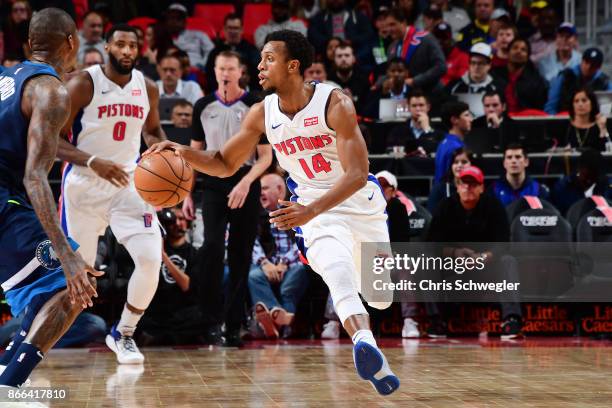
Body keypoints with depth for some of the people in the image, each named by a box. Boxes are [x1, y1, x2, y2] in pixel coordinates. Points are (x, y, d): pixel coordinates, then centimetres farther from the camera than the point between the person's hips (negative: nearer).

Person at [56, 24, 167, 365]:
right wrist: (93, 162, -27)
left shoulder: (148, 88, 3)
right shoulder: (84, 84, -12)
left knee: (151, 259, -13)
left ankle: (123, 334, 7)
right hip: (85, 184, -3)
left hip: (128, 182, 4)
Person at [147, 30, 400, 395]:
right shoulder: (262, 114, -9)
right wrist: (185, 153, -17)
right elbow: (225, 164, 3)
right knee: (337, 270, -31)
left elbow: (357, 174, -29)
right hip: (315, 208, 1)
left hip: (360, 200, -1)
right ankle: (370, 352, -45)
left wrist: (311, 211, -42)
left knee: (382, 298, 10)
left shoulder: (335, 103, -23)